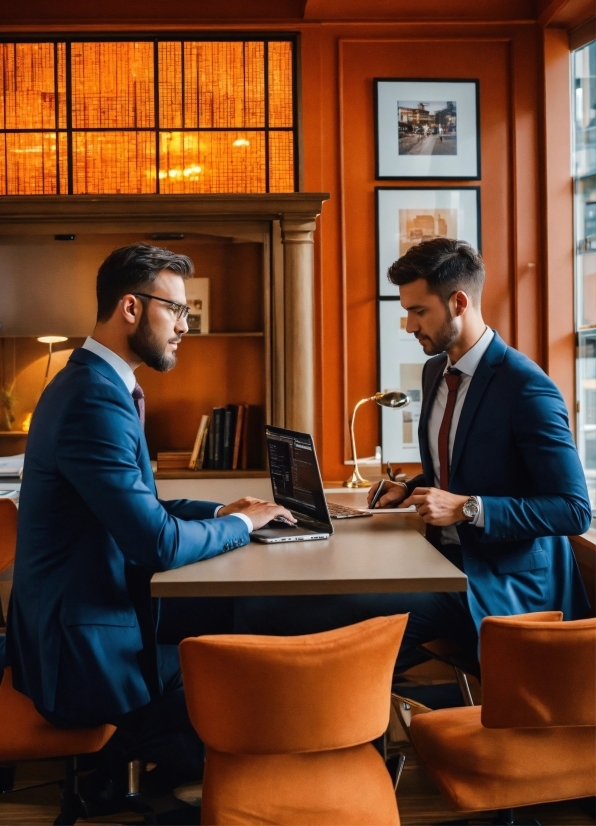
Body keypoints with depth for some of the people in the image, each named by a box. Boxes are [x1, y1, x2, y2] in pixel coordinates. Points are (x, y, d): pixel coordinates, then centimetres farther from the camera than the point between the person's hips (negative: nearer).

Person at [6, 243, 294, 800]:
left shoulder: (92, 381, 7)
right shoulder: (95, 399, -25)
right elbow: (159, 543, -27)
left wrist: (217, 510, 4)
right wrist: (241, 524, -10)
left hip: (80, 617, 9)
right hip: (84, 652, -9)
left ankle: (138, 751, 22)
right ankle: (133, 758, 18)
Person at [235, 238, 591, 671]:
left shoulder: (526, 386, -16)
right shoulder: (435, 371, 10)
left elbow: (575, 511, -16)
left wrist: (468, 508, -21)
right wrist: (411, 489, 4)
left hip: (503, 583, -7)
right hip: (446, 559, 8)